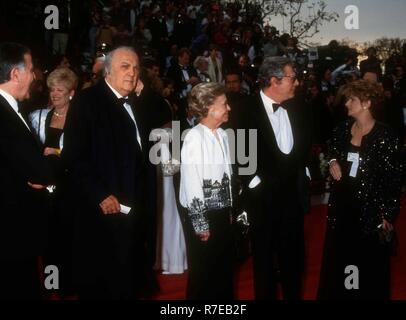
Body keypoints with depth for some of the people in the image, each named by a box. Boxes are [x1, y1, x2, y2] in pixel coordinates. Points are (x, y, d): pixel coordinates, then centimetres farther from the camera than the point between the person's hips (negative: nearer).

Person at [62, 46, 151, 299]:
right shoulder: (87, 101, -10)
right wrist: (100, 196, -20)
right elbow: (74, 156, -17)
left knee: (129, 283, 16)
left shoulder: (134, 104, 15)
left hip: (134, 211, 8)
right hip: (105, 212, -8)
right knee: (100, 285, 4)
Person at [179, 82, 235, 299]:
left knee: (224, 269, 17)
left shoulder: (222, 135, 3)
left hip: (221, 212, 7)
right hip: (202, 214, -7)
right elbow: (191, 184, -19)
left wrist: (229, 210, 13)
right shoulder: (194, 138, -18)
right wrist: (200, 224, -15)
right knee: (203, 273, 9)